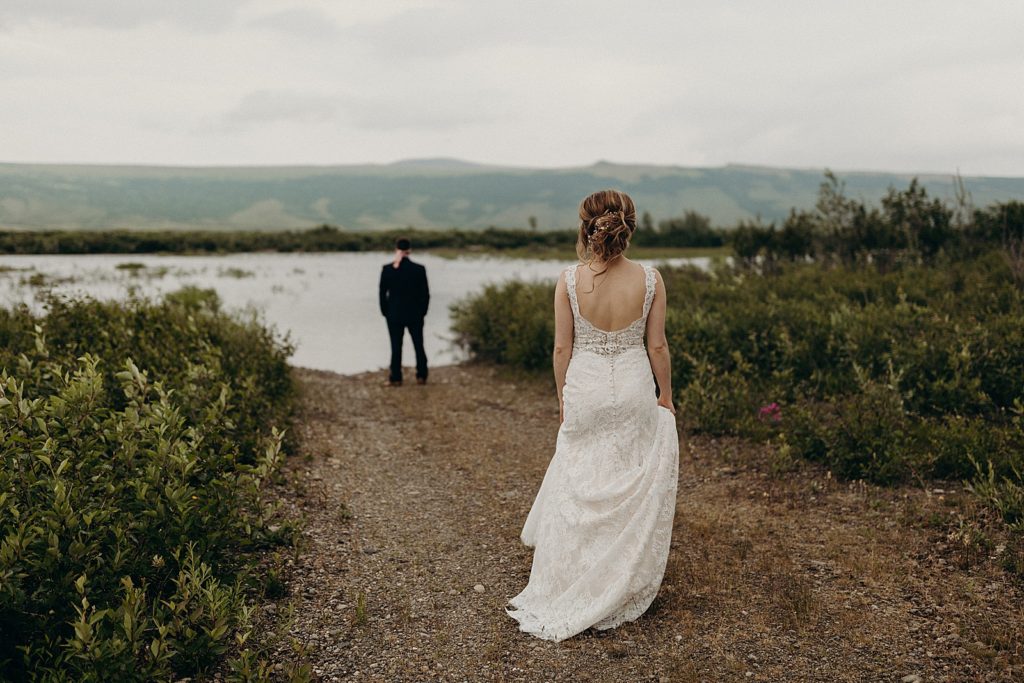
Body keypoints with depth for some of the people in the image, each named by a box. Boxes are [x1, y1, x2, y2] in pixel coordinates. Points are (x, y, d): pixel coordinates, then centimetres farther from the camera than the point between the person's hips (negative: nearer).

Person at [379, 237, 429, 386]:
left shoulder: (387, 269, -8)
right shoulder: (419, 269, -9)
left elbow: (382, 293, -3)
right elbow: (425, 294, -5)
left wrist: (385, 312, 8)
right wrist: (422, 312, 8)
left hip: (394, 314, 0)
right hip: (415, 314, 0)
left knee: (396, 347, 8)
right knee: (419, 345, 14)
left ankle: (395, 378, 9)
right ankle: (421, 376, 17)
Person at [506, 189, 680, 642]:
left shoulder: (569, 281, -12)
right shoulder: (650, 280, -10)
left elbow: (562, 348, -5)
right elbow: (657, 346, -3)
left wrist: (562, 398, 9)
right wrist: (665, 395, 11)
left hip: (584, 387, 0)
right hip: (634, 388, 1)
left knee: (578, 485, 13)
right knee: (630, 487, 15)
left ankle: (566, 595, 23)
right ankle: (622, 589, 28)